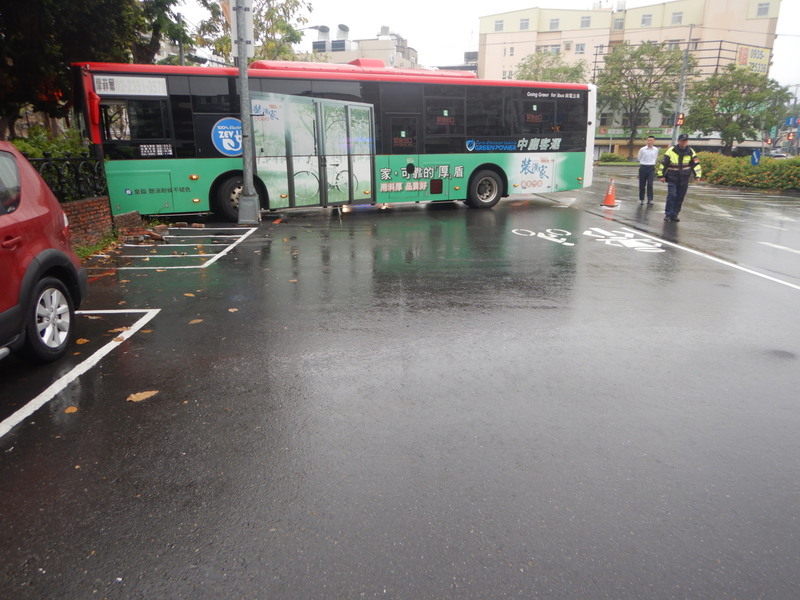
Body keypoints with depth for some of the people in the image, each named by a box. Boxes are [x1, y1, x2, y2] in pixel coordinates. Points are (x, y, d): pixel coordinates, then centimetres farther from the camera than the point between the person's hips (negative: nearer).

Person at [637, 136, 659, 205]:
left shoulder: (656, 150, 3)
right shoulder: (642, 149, -3)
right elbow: (639, 158, 11)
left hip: (651, 168, 0)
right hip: (643, 167, 0)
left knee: (650, 184, -11)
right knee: (642, 185, 6)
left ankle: (650, 200, -14)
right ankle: (641, 199, 20)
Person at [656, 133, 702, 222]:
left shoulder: (690, 152, 3)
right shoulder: (671, 151, -5)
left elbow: (696, 164, 8)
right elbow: (663, 163, -1)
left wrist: (697, 175, -1)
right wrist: (661, 175, -3)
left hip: (684, 180, 3)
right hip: (672, 178, -3)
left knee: (680, 198, 4)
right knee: (671, 195, -13)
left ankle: (674, 215, 13)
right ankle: (668, 214, -5)